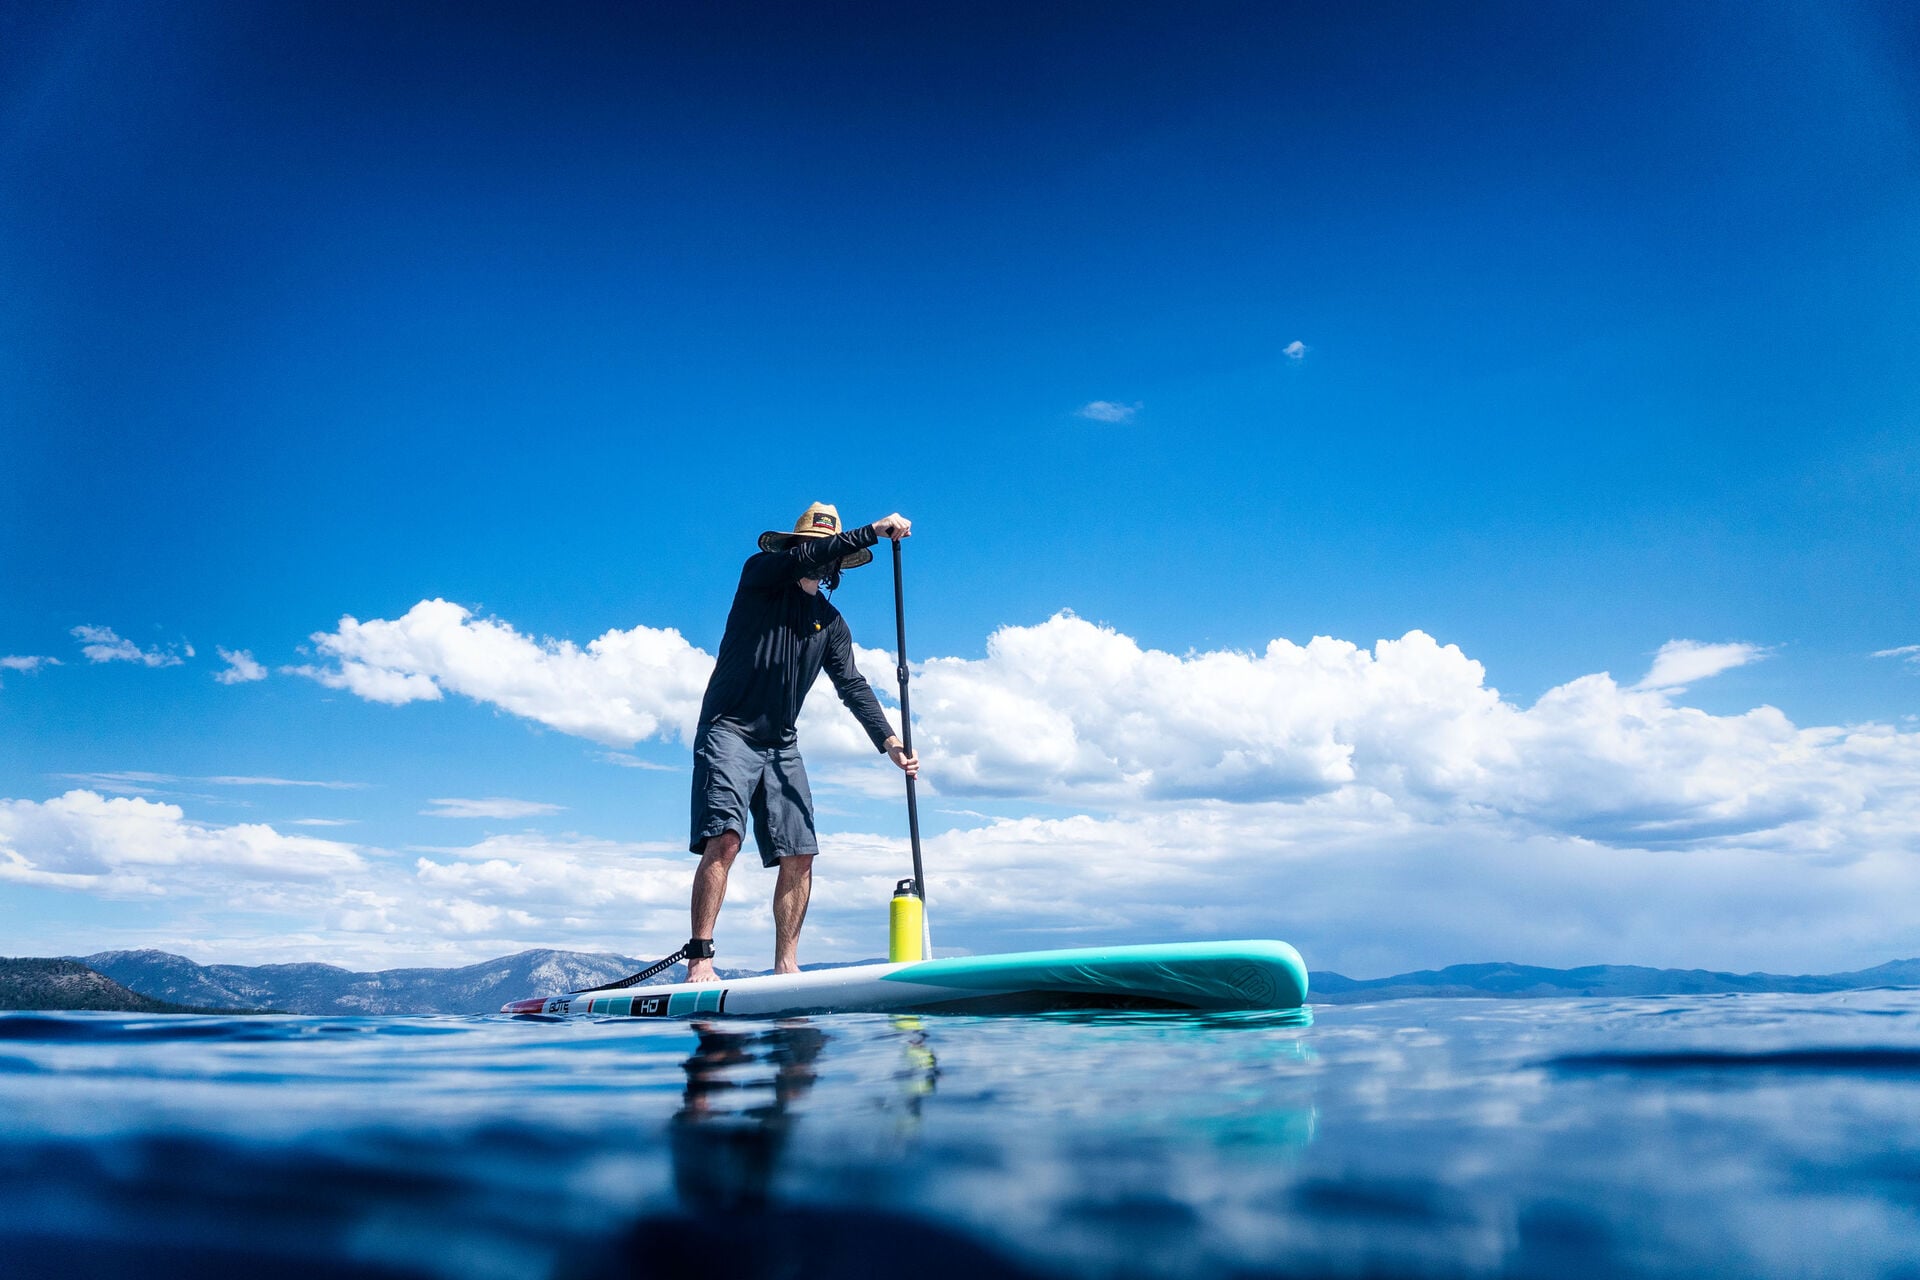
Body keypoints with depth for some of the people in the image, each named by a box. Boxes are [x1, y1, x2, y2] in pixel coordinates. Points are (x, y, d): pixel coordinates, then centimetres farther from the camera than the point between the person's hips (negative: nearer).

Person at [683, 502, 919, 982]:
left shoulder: (830, 622, 13)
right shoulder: (760, 574, 1)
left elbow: (852, 685, 5)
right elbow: (802, 559, -21)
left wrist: (889, 741, -8)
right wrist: (873, 531, -23)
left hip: (781, 746, 6)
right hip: (729, 731, -5)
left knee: (799, 855, -2)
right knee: (723, 838, -20)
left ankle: (786, 966, 5)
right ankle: (699, 960, -19)